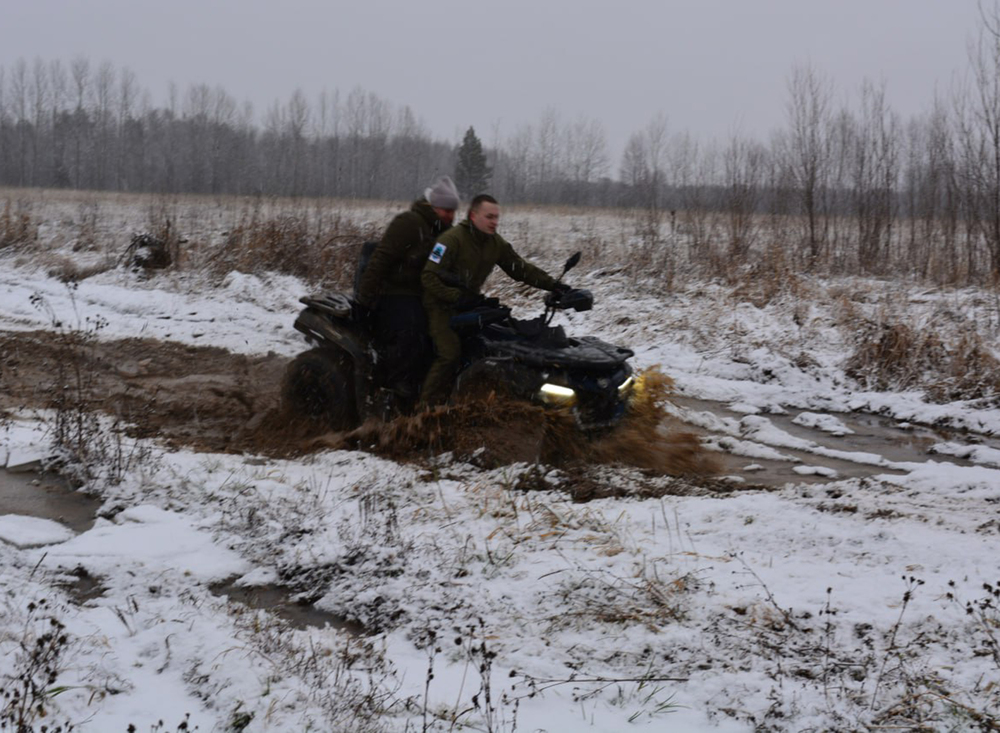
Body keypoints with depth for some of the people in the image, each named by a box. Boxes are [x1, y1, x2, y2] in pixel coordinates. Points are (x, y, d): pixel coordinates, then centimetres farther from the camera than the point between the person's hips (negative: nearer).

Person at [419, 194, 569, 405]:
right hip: (441, 306, -8)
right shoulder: (452, 239, -20)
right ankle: (426, 406, -12)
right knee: (450, 354, -20)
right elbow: (429, 277, -23)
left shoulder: (497, 243, 1)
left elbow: (521, 269, 3)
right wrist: (456, 297, -30)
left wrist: (552, 284, -9)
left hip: (467, 304, 8)